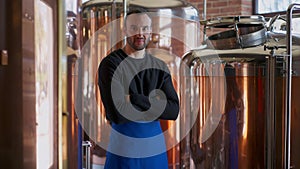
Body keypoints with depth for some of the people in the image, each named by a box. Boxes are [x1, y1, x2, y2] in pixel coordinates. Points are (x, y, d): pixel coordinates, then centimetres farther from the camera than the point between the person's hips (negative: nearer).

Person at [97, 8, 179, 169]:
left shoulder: (160, 66, 4)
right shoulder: (110, 64, -11)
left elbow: (174, 111, -7)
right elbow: (117, 114, -22)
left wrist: (135, 99, -16)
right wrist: (153, 104, -12)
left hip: (156, 146, 4)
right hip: (123, 148, -4)